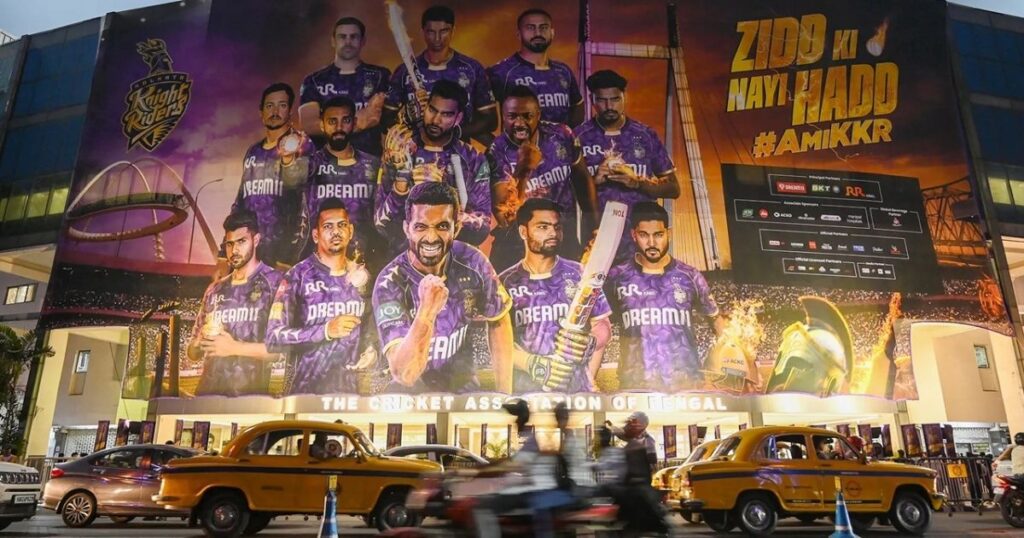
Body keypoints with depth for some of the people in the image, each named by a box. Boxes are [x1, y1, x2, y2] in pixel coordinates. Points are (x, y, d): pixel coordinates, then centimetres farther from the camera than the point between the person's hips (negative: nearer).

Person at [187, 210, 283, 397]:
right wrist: (201, 341, -2)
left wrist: (234, 347, -11)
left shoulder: (274, 282, -2)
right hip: (208, 389, 5)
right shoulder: (215, 290, 15)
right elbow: (192, 352, 19)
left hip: (250, 392, -4)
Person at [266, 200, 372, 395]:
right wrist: (326, 330, -22)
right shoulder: (298, 276, -7)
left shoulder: (362, 276, 6)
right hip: (304, 389, -3)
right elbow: (274, 337, -13)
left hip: (349, 387, 4)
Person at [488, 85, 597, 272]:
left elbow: (583, 179, 8)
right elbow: (505, 218, -23)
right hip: (516, 248, -2)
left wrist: (593, 229, 11)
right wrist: (523, 171, -34)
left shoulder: (561, 136, -8)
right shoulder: (497, 154, -15)